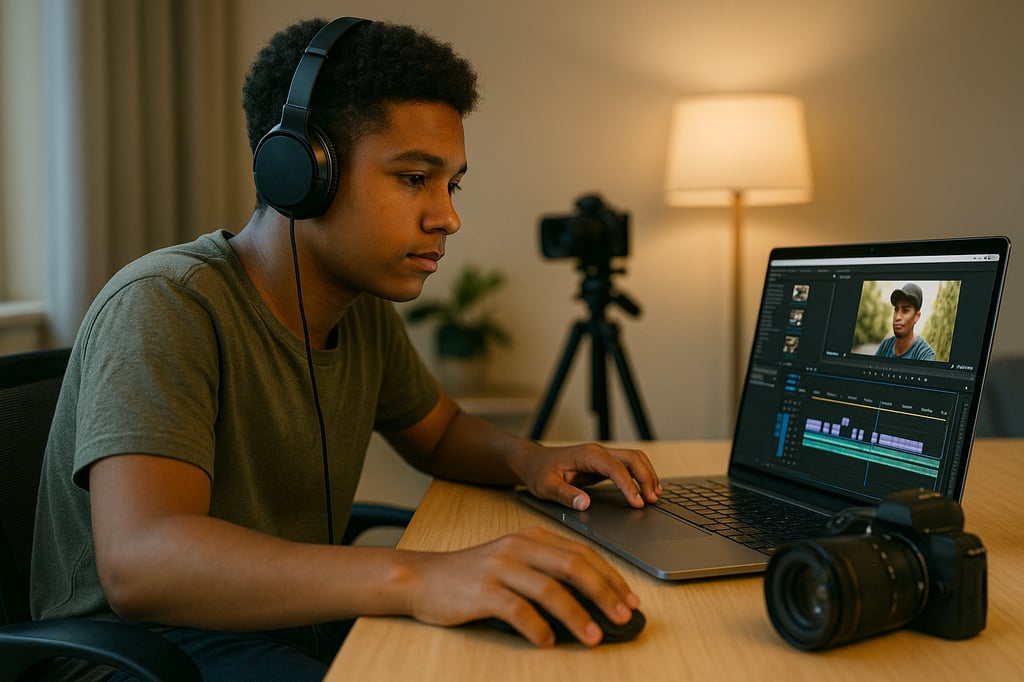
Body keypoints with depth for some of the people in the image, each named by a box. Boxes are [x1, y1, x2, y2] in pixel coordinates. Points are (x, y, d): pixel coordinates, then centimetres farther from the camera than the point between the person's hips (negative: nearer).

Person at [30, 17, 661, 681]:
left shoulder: (365, 309, 3)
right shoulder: (163, 306, -22)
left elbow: (441, 432, 19)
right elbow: (139, 562, -36)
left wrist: (528, 459, -5)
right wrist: (416, 578, -49)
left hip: (304, 619, 8)